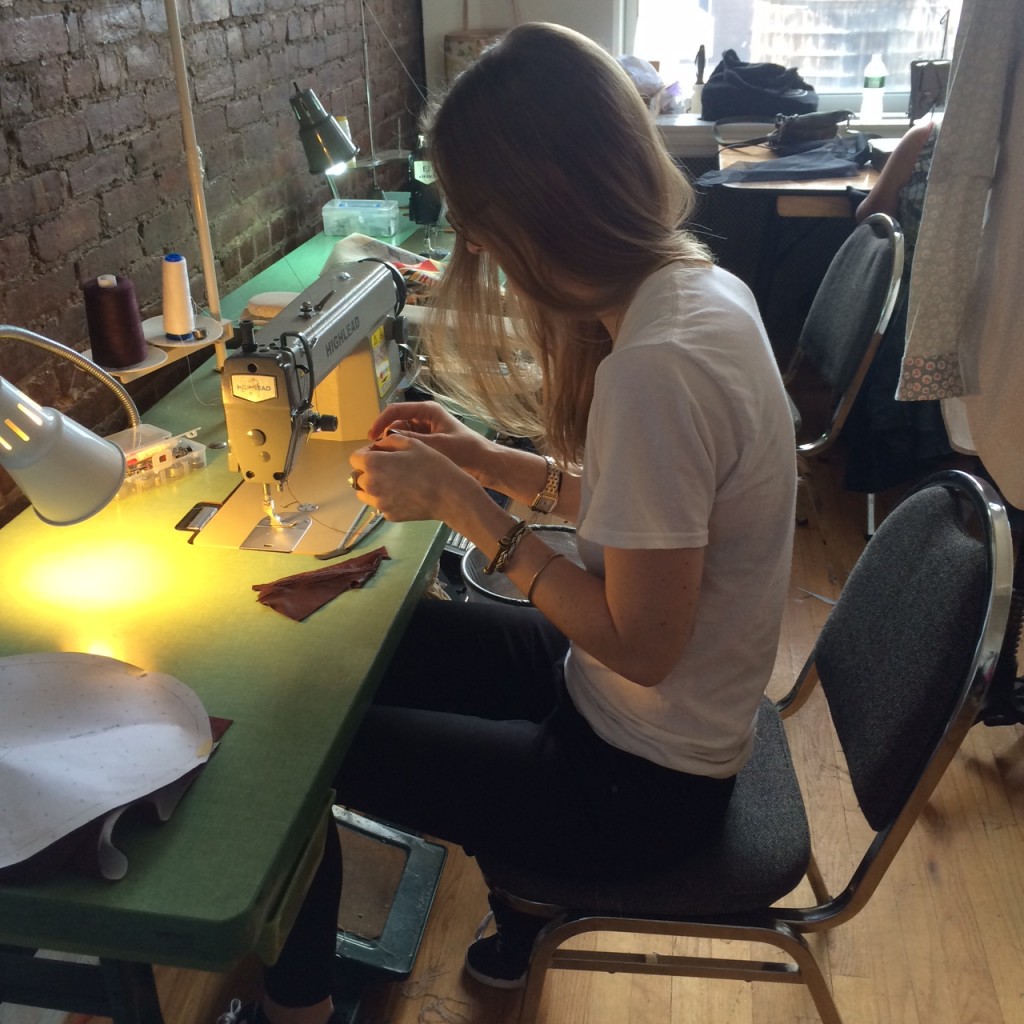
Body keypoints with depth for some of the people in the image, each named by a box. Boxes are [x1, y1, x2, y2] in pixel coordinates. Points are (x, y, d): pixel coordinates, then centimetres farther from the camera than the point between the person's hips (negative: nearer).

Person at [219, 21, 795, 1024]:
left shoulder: (655, 367, -32)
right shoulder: (696, 283, -4)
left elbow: (639, 645, -25)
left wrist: (462, 505, -20)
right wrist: (489, 459, -1)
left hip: (642, 779, -8)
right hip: (655, 715, 9)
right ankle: (519, 895, 34)